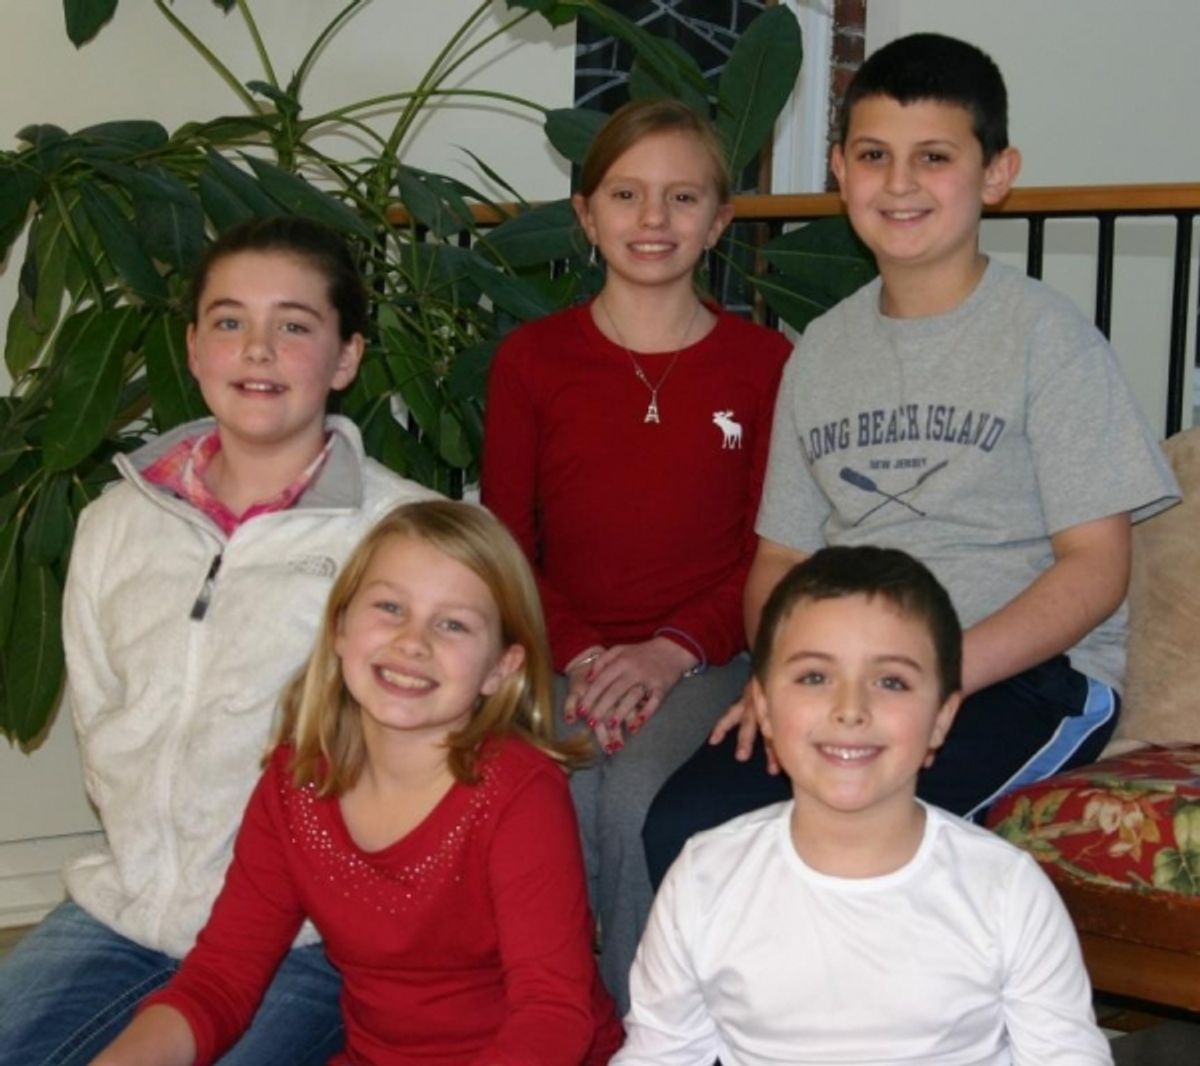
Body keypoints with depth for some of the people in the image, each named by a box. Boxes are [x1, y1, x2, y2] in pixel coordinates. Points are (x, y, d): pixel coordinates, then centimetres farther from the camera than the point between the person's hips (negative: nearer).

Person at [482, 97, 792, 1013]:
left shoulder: (763, 363, 6)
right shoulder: (531, 360, 9)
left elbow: (771, 552, 3)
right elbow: (505, 545, 7)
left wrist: (672, 650, -12)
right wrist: (581, 656, -10)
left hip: (703, 655, -1)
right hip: (566, 653, 1)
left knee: (637, 793, -29)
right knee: (559, 792, -29)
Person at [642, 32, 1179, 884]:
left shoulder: (1047, 336, -2)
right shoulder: (823, 349, 15)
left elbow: (1097, 566, -7)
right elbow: (782, 554, 16)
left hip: (1029, 674, -4)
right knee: (684, 823, -22)